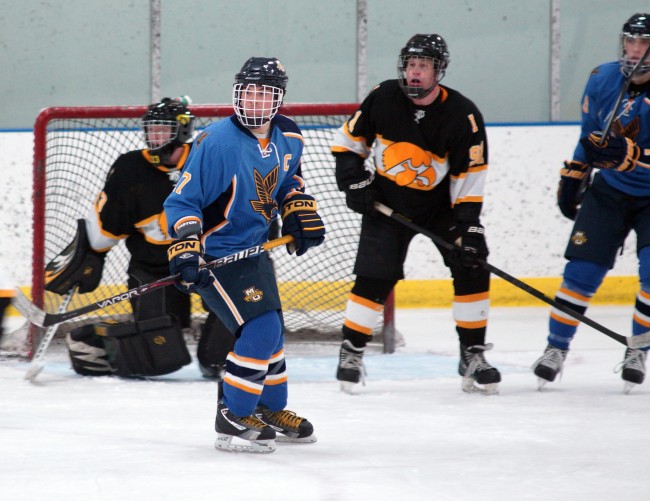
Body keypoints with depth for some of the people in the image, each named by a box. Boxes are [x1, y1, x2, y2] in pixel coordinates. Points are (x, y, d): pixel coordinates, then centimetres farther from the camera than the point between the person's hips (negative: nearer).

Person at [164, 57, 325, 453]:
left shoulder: (288, 139, -2)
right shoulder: (217, 142, -25)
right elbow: (183, 201, -22)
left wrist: (300, 212, 4)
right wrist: (186, 252, -32)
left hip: (254, 248, 9)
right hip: (216, 253, -9)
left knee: (272, 331, 21)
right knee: (260, 330, -20)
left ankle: (271, 409, 42)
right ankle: (232, 420, -11)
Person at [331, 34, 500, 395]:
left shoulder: (463, 116, -17)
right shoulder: (383, 99, -12)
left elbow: (470, 176, -15)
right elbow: (348, 140, 2)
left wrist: (469, 226, -22)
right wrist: (354, 180, -9)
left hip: (441, 201, 0)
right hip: (387, 200, 0)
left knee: (472, 267, -10)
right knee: (374, 278, -11)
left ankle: (473, 356, 1)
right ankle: (350, 353, 4)